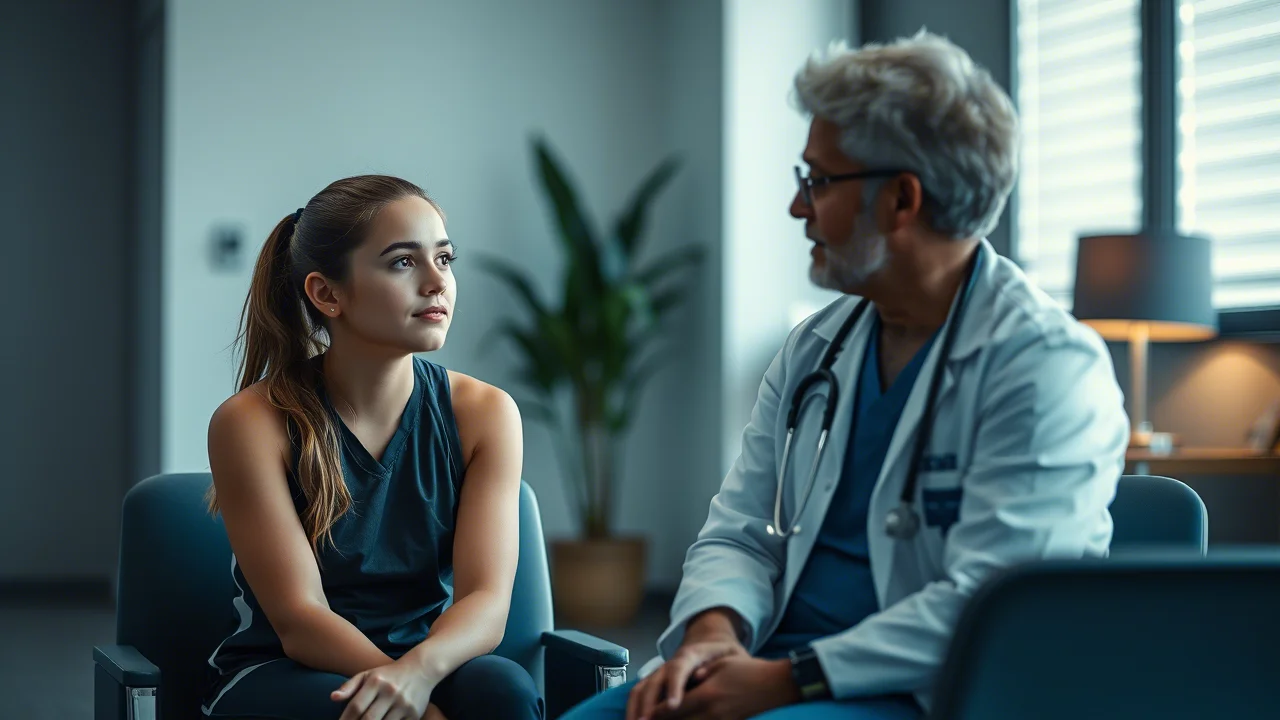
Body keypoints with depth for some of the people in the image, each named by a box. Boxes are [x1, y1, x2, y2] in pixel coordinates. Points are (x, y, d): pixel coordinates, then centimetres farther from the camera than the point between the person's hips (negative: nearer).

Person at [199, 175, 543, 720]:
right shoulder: (251, 424, -9)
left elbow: (486, 602, -12)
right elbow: (299, 620, -15)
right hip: (277, 675, -3)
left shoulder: (484, 414, -2)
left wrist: (418, 670, -36)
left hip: (426, 663, 3)